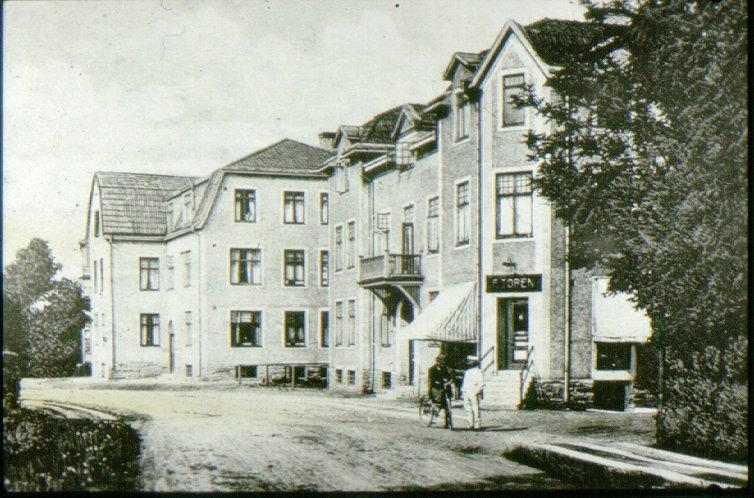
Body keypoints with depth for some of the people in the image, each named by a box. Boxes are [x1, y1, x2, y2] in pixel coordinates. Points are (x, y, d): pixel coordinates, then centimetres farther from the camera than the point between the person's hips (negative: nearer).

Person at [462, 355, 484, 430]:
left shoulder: (478, 371, -4)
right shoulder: (467, 372, 20)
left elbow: (481, 383, -9)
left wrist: (476, 391, -17)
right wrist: (464, 392, 15)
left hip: (474, 393, -8)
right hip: (466, 393, 8)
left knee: (475, 409, -8)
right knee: (468, 410, 8)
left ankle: (477, 425, -6)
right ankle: (469, 424, 14)